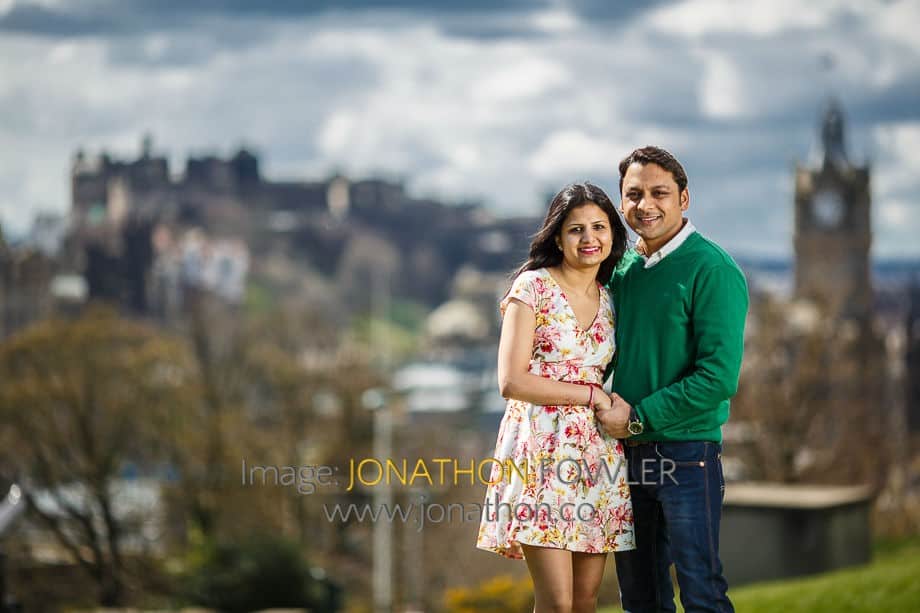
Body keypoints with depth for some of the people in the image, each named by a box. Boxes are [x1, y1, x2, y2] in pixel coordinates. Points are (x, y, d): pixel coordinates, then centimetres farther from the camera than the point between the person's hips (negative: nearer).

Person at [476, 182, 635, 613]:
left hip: (596, 455, 6)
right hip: (541, 451, -6)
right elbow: (511, 381, -12)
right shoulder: (533, 287, -4)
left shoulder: (609, 301, 14)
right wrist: (591, 395, -9)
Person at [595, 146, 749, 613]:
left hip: (686, 456, -7)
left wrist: (638, 417, -15)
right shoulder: (622, 270, 11)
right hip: (626, 453, 7)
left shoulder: (711, 271, -10)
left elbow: (719, 376, -18)